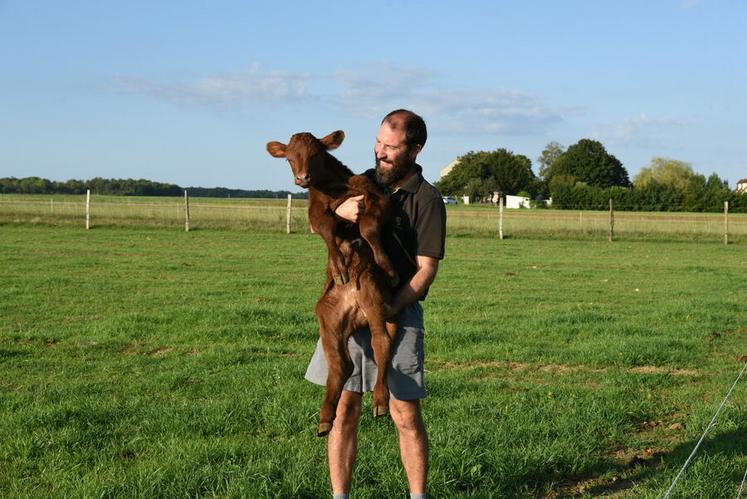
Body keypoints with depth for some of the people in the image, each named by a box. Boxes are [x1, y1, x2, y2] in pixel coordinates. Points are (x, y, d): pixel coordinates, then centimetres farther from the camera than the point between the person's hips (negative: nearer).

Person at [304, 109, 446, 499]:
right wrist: (339, 211, -9)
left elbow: (425, 270, -9)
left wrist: (385, 312, -18)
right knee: (344, 409, 3)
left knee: (406, 415, -1)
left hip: (398, 312, -4)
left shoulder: (427, 200, -5)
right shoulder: (365, 182, 11)